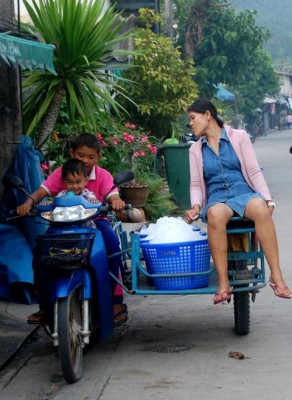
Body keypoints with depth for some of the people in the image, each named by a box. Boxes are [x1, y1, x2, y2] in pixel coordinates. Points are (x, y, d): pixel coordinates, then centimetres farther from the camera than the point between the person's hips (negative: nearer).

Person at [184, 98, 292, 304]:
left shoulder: (239, 137, 9)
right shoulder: (196, 149, 18)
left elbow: (254, 171, 3)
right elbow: (196, 184, 14)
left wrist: (267, 198, -11)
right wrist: (196, 206, -7)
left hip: (243, 193, -1)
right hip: (216, 199, 1)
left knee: (260, 207, -39)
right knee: (215, 214, -39)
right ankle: (223, 283, -40)